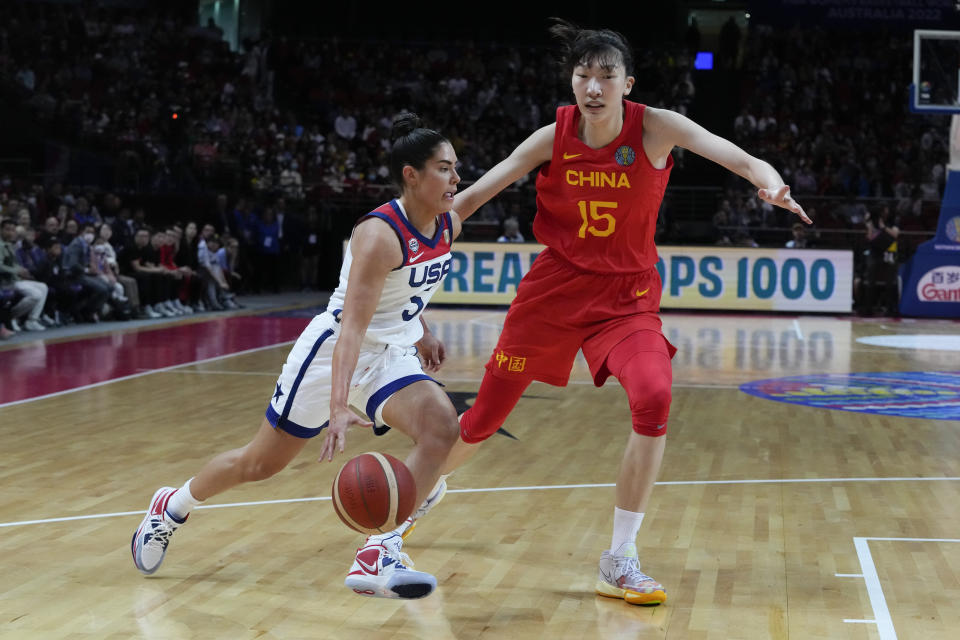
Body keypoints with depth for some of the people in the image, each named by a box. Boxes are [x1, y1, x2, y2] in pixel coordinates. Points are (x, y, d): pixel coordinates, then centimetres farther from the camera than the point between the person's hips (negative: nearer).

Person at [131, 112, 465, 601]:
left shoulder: (448, 226, -3)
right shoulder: (380, 234, -27)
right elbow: (352, 325, -36)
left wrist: (419, 331, 19)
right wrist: (339, 406, -45)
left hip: (391, 355, 6)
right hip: (334, 351, -6)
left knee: (442, 428, -23)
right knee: (260, 462, 8)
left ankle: (379, 556, -22)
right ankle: (172, 506, 36)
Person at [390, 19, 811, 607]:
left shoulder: (656, 128, -13)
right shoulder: (554, 138, -10)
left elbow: (740, 158, -24)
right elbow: (476, 193, -3)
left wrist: (770, 181, -45)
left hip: (627, 293, 0)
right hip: (556, 285, 1)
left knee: (653, 399, -25)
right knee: (487, 414, 6)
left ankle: (619, 563, -13)